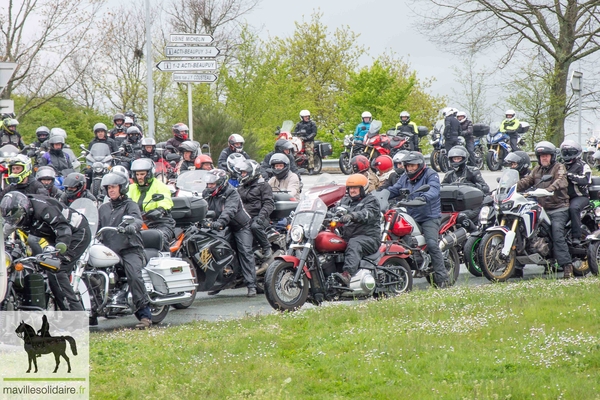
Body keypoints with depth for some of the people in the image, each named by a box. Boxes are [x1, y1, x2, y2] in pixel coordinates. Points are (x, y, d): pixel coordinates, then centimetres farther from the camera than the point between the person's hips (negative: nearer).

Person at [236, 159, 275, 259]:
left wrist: (262, 215, -22)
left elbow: (269, 203, -5)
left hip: (257, 217, -5)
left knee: (255, 226, -40)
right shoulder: (240, 187, 27)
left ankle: (267, 248, -20)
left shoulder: (263, 186, 5)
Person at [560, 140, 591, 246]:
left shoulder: (582, 166, -1)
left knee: (573, 208, -36)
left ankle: (576, 236, -36)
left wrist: (571, 176, -28)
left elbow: (586, 180, -18)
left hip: (580, 196, -6)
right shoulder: (562, 166, 22)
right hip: (564, 197, 6)